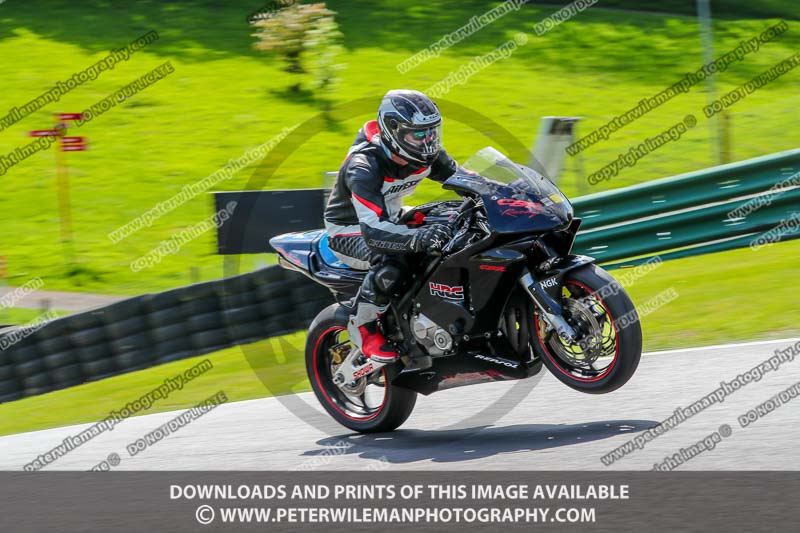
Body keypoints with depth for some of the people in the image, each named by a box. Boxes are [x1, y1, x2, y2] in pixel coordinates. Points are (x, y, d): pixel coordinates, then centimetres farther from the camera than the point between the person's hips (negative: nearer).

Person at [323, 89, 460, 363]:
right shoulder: (364, 168, -35)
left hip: (391, 217, 8)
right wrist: (419, 237, -63)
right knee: (390, 264, -39)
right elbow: (373, 230, -46)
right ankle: (362, 327, -15)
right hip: (348, 229, -8)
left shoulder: (427, 156, -12)